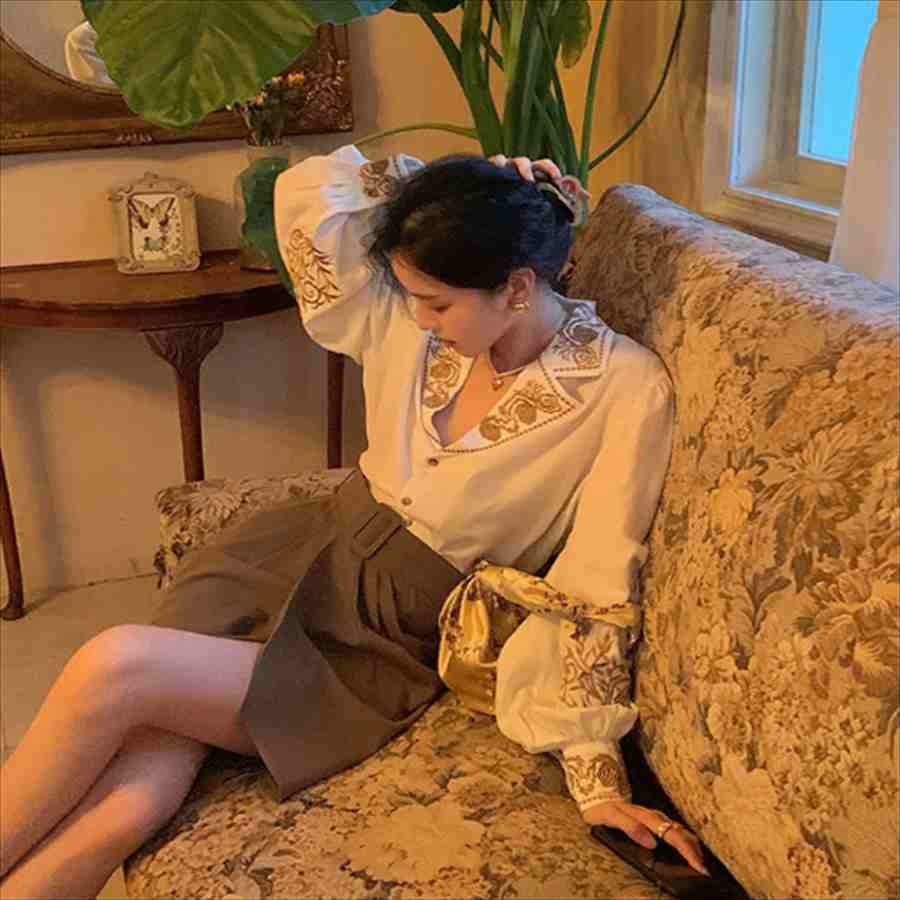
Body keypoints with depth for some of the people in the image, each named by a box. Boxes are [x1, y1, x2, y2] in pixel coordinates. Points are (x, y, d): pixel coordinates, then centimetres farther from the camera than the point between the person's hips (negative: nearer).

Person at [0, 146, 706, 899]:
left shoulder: (626, 390, -15)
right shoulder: (409, 324, -1)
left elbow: (598, 592, -16)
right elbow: (307, 189, 4)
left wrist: (597, 778, -19)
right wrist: (450, 187, 0)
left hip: (381, 648, -4)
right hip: (285, 558, 4)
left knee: (113, 670, -26)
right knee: (124, 805, -21)